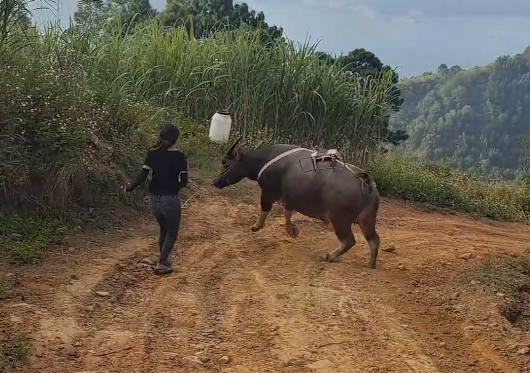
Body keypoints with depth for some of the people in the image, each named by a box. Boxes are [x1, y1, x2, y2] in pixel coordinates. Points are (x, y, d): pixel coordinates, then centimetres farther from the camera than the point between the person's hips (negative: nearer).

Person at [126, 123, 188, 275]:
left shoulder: (152, 153, -2)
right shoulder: (178, 156, -12)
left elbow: (142, 176, -6)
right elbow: (184, 182, -13)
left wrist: (130, 188, 9)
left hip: (154, 199, 4)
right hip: (171, 199, -4)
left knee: (163, 229, 25)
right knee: (172, 232, 13)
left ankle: (165, 260, 35)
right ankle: (162, 264, 2)